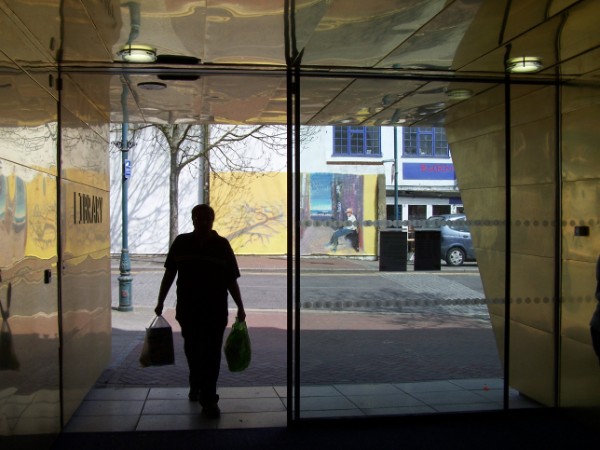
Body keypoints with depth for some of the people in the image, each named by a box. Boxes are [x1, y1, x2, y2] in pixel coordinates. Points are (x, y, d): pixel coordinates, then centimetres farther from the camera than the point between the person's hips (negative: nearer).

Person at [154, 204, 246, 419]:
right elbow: (169, 274, 9)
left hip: (215, 311, -2)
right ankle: (196, 386, 39)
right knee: (192, 352, 15)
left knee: (211, 355, -2)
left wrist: (240, 307, -4)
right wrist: (160, 302, 8)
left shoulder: (222, 245, -2)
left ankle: (209, 399, 3)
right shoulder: (181, 243, 2)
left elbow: (231, 280, 0)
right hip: (188, 310, 2)